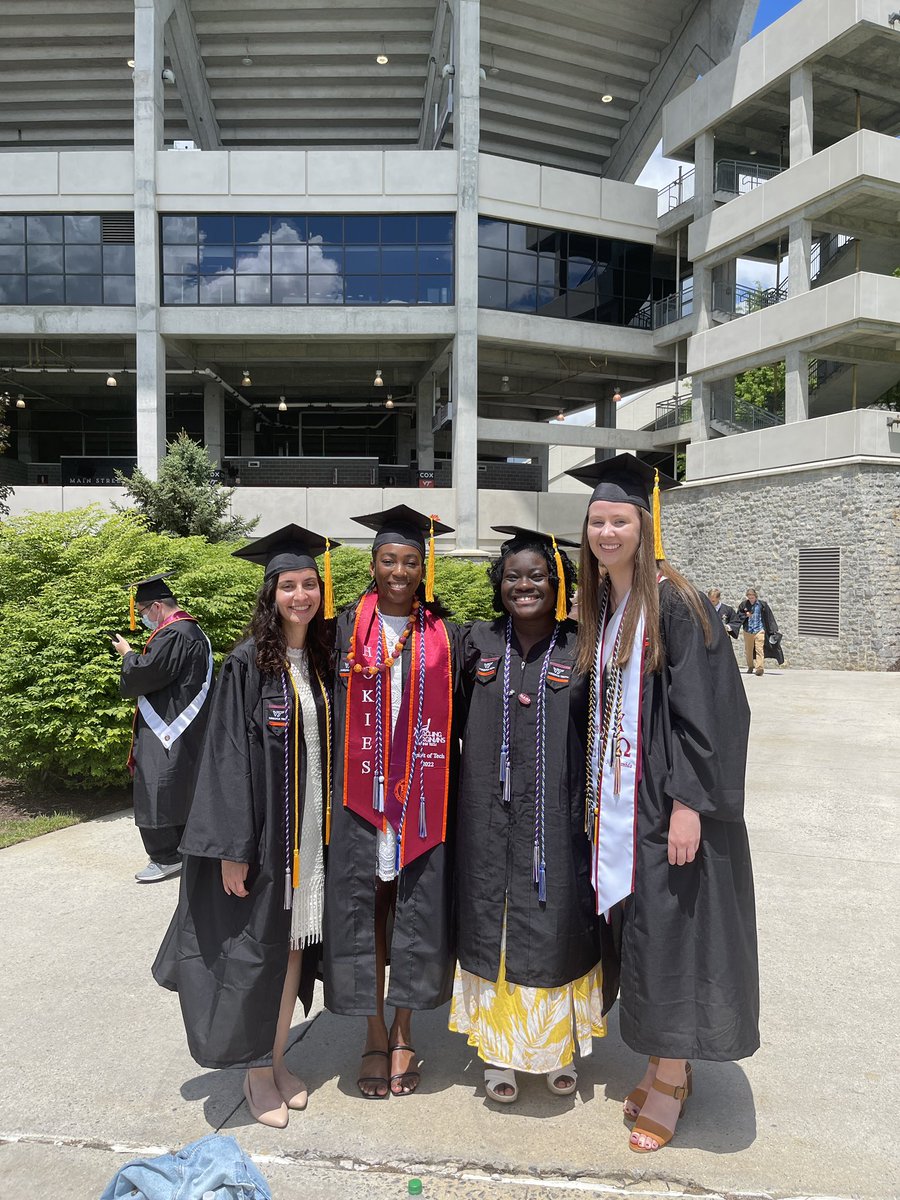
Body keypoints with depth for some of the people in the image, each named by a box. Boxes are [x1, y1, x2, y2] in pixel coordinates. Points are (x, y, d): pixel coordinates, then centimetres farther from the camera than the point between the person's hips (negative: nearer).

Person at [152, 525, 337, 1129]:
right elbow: (228, 756, -13)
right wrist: (232, 847, -16)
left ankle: (277, 1058, 32)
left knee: (296, 944, 14)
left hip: (311, 833, 5)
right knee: (255, 949, 5)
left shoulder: (322, 662, 6)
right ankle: (256, 1073, 25)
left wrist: (331, 830, 9)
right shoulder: (248, 664, -10)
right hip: (264, 832, -5)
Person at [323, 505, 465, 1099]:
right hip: (362, 794, 0)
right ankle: (375, 1035, 23)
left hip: (423, 796, 1)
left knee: (418, 910, 6)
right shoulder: (347, 628, 3)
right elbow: (331, 710, 3)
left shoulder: (444, 633, 5)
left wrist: (451, 795, 0)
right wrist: (335, 790, -3)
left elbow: (458, 717, 7)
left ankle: (404, 1033, 25)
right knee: (364, 909, 5)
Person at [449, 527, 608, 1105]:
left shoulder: (582, 649, -4)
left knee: (555, 929, 11)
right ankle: (499, 1049, 30)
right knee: (493, 927, 11)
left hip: (556, 819, -1)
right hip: (490, 817, 2)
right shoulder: (479, 641, 1)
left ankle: (560, 1047, 34)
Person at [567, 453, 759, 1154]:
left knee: (667, 930, 2)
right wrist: (594, 799, 13)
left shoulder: (674, 604, -13)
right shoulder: (600, 605, 9)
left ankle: (670, 1080, 20)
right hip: (614, 802, 7)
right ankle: (667, 1064, 31)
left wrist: (688, 803, -21)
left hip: (665, 803, -7)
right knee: (635, 928, 14)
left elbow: (706, 707, -17)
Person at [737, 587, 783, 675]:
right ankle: (750, 667, 27)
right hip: (747, 631, 3)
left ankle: (759, 668, -21)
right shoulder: (743, 604, 3)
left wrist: (772, 631, 2)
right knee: (748, 650, 11)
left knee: (759, 649, -14)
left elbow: (769, 618, 3)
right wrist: (745, 615, -13)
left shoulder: (762, 604, -1)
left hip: (759, 630, -3)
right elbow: (738, 616, 9)